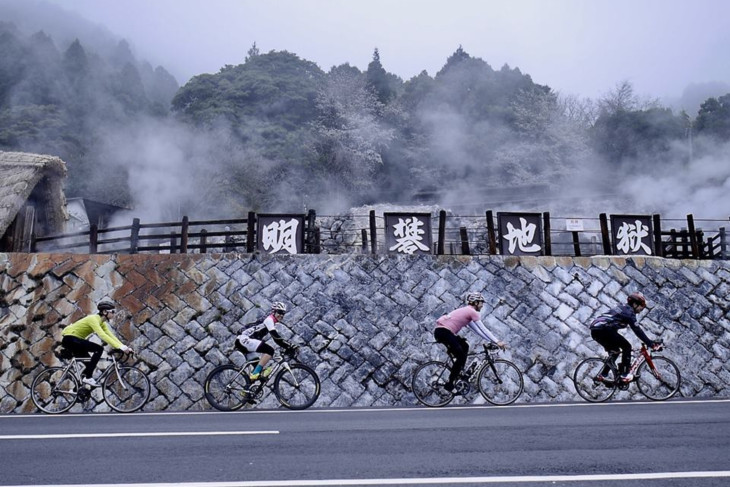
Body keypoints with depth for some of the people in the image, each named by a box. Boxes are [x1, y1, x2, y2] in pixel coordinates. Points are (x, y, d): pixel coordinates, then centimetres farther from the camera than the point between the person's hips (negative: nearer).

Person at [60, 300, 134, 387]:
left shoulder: (102, 323, 5)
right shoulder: (94, 319, -24)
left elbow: (111, 336, 1)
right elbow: (102, 335, -37)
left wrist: (124, 347, -12)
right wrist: (120, 347, -43)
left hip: (74, 340, 10)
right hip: (69, 338, -10)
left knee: (91, 364, 7)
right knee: (99, 349, -22)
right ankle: (88, 378, -20)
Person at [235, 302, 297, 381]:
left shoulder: (272, 322, 20)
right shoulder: (269, 320, -10)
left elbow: (277, 339, 19)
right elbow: (276, 337, -20)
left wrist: (288, 347, 9)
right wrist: (290, 345, -22)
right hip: (245, 339, -11)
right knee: (270, 350, -21)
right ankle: (255, 374, -20)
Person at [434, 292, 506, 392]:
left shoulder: (466, 311, 26)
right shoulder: (472, 312, -2)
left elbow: (477, 330, 28)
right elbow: (483, 329, -4)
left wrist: (491, 340, 26)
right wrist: (497, 341, 0)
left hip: (440, 331, 10)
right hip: (444, 332, -10)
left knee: (464, 346, 20)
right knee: (461, 356, -5)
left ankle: (458, 375, 21)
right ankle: (450, 384, -4)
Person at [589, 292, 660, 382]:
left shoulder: (622, 308, 27)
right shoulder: (629, 311, 0)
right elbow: (637, 330, -7)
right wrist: (650, 343, -6)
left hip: (595, 329, 9)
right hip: (604, 330, -9)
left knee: (614, 351, 23)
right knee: (627, 346, 2)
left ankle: (602, 375, 21)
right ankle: (624, 374, -2)